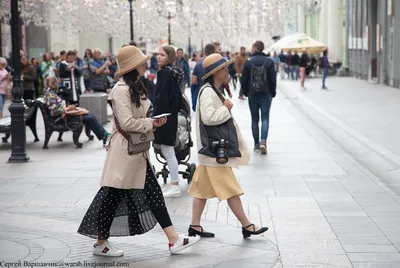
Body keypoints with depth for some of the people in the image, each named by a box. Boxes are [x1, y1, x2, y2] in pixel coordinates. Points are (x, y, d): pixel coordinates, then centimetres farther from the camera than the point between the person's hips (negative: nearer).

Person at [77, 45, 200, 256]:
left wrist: (153, 121, 3)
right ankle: (101, 243, 14)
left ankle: (174, 240, 8)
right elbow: (126, 123, -24)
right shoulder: (121, 90, -17)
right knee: (112, 196, 1)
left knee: (153, 193, 7)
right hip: (124, 150, -10)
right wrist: (151, 124, -11)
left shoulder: (134, 87, 13)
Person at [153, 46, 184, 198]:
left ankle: (175, 186, 0)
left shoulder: (166, 73, -16)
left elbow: (162, 97, -20)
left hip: (164, 116, -10)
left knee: (168, 151, -4)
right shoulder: (173, 72, 12)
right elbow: (178, 97, 16)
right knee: (167, 151, 14)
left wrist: (156, 116, -18)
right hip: (171, 116, 10)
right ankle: (174, 184, 19)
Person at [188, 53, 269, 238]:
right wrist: (226, 109, -16)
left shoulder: (214, 91, 16)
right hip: (215, 150, -11)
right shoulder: (208, 92, -17)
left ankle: (195, 226, 14)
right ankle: (246, 226, 2)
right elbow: (208, 117, -27)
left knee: (203, 188, 11)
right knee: (230, 189, -4)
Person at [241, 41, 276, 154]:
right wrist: (273, 92, 8)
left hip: (252, 95, 0)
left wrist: (246, 92, 11)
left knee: (254, 119, 9)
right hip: (266, 95, 0)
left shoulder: (248, 62, -5)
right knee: (265, 118, 2)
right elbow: (273, 79, -3)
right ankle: (263, 141, -17)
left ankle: (257, 144, 12)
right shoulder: (269, 61, -3)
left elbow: (244, 80, -2)